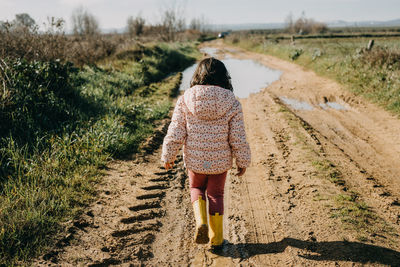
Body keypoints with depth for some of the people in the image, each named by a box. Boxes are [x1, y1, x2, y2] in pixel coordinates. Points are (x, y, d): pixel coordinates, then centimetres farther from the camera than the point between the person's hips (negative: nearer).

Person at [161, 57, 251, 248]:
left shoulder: (185, 101, -10)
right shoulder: (231, 104, -11)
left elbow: (175, 133, -6)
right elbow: (238, 139, -8)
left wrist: (168, 156, 8)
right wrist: (243, 162, 6)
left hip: (195, 160, 0)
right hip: (220, 161, 0)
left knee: (197, 188, 26)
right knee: (216, 196, 18)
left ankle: (200, 223, 4)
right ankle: (216, 239, 27)